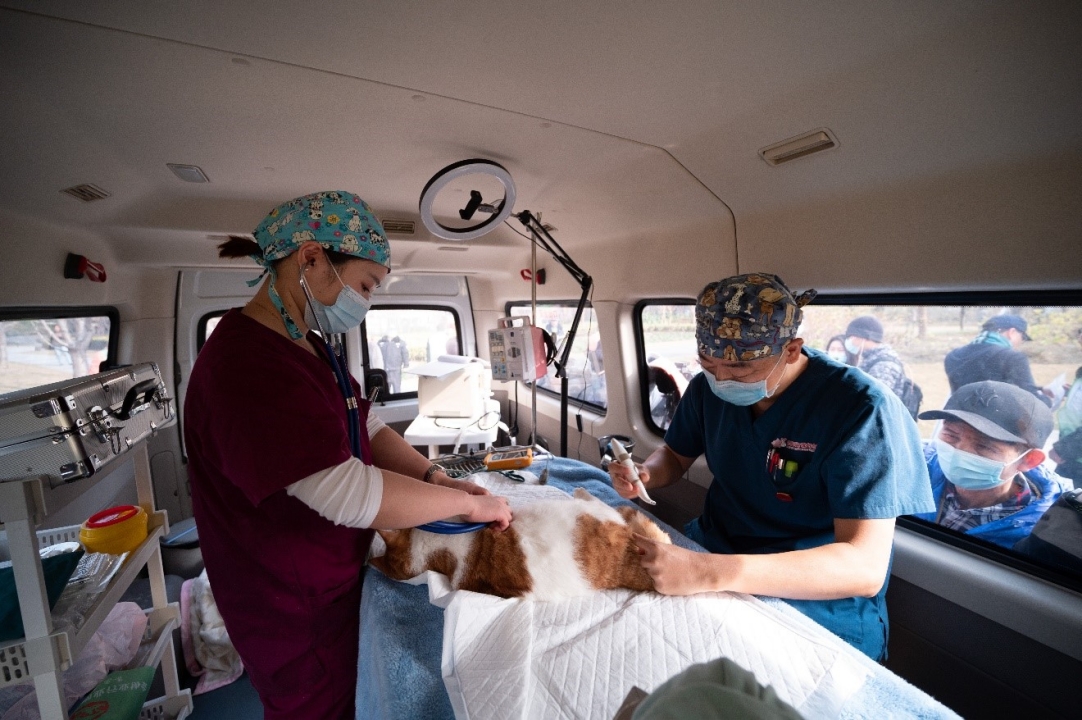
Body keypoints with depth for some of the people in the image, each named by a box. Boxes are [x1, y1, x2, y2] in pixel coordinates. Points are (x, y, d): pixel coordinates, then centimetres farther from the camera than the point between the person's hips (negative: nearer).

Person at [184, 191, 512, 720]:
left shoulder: (307, 346, 3)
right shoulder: (246, 364, -32)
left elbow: (364, 427, 3)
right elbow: (349, 493, -36)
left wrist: (432, 475, -10)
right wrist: (468, 502, -25)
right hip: (296, 612, -9)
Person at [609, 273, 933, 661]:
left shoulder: (860, 409, -21)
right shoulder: (709, 387, -4)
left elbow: (865, 567, -28)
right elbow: (675, 456, 12)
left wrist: (710, 572, -41)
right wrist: (643, 473, -13)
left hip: (816, 604, -4)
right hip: (710, 549, 5)